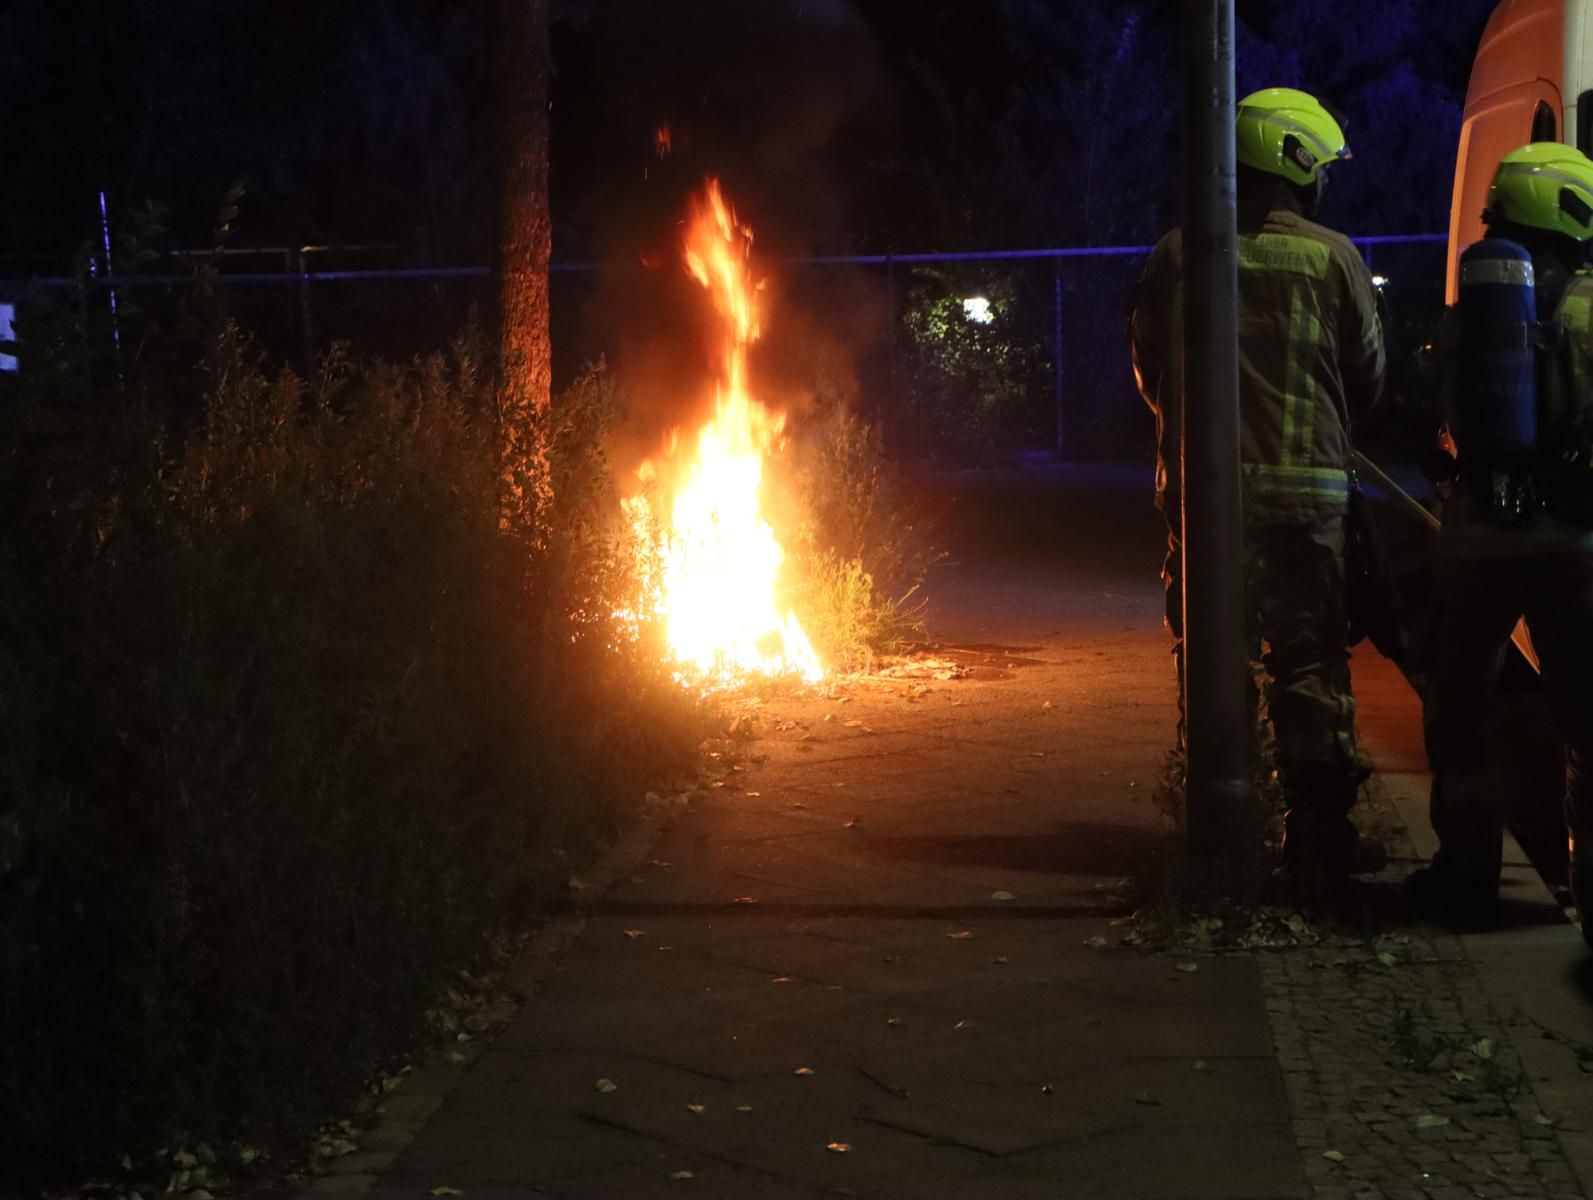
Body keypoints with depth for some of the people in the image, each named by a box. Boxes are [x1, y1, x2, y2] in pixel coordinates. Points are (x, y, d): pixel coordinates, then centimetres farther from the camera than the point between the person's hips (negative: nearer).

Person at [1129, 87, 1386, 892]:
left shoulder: (1177, 256, 0)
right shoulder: (1332, 258, -4)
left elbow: (1148, 372, 8)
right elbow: (1367, 381, 4)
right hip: (1306, 488, -1)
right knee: (1309, 662, 7)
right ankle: (1319, 833, 8)